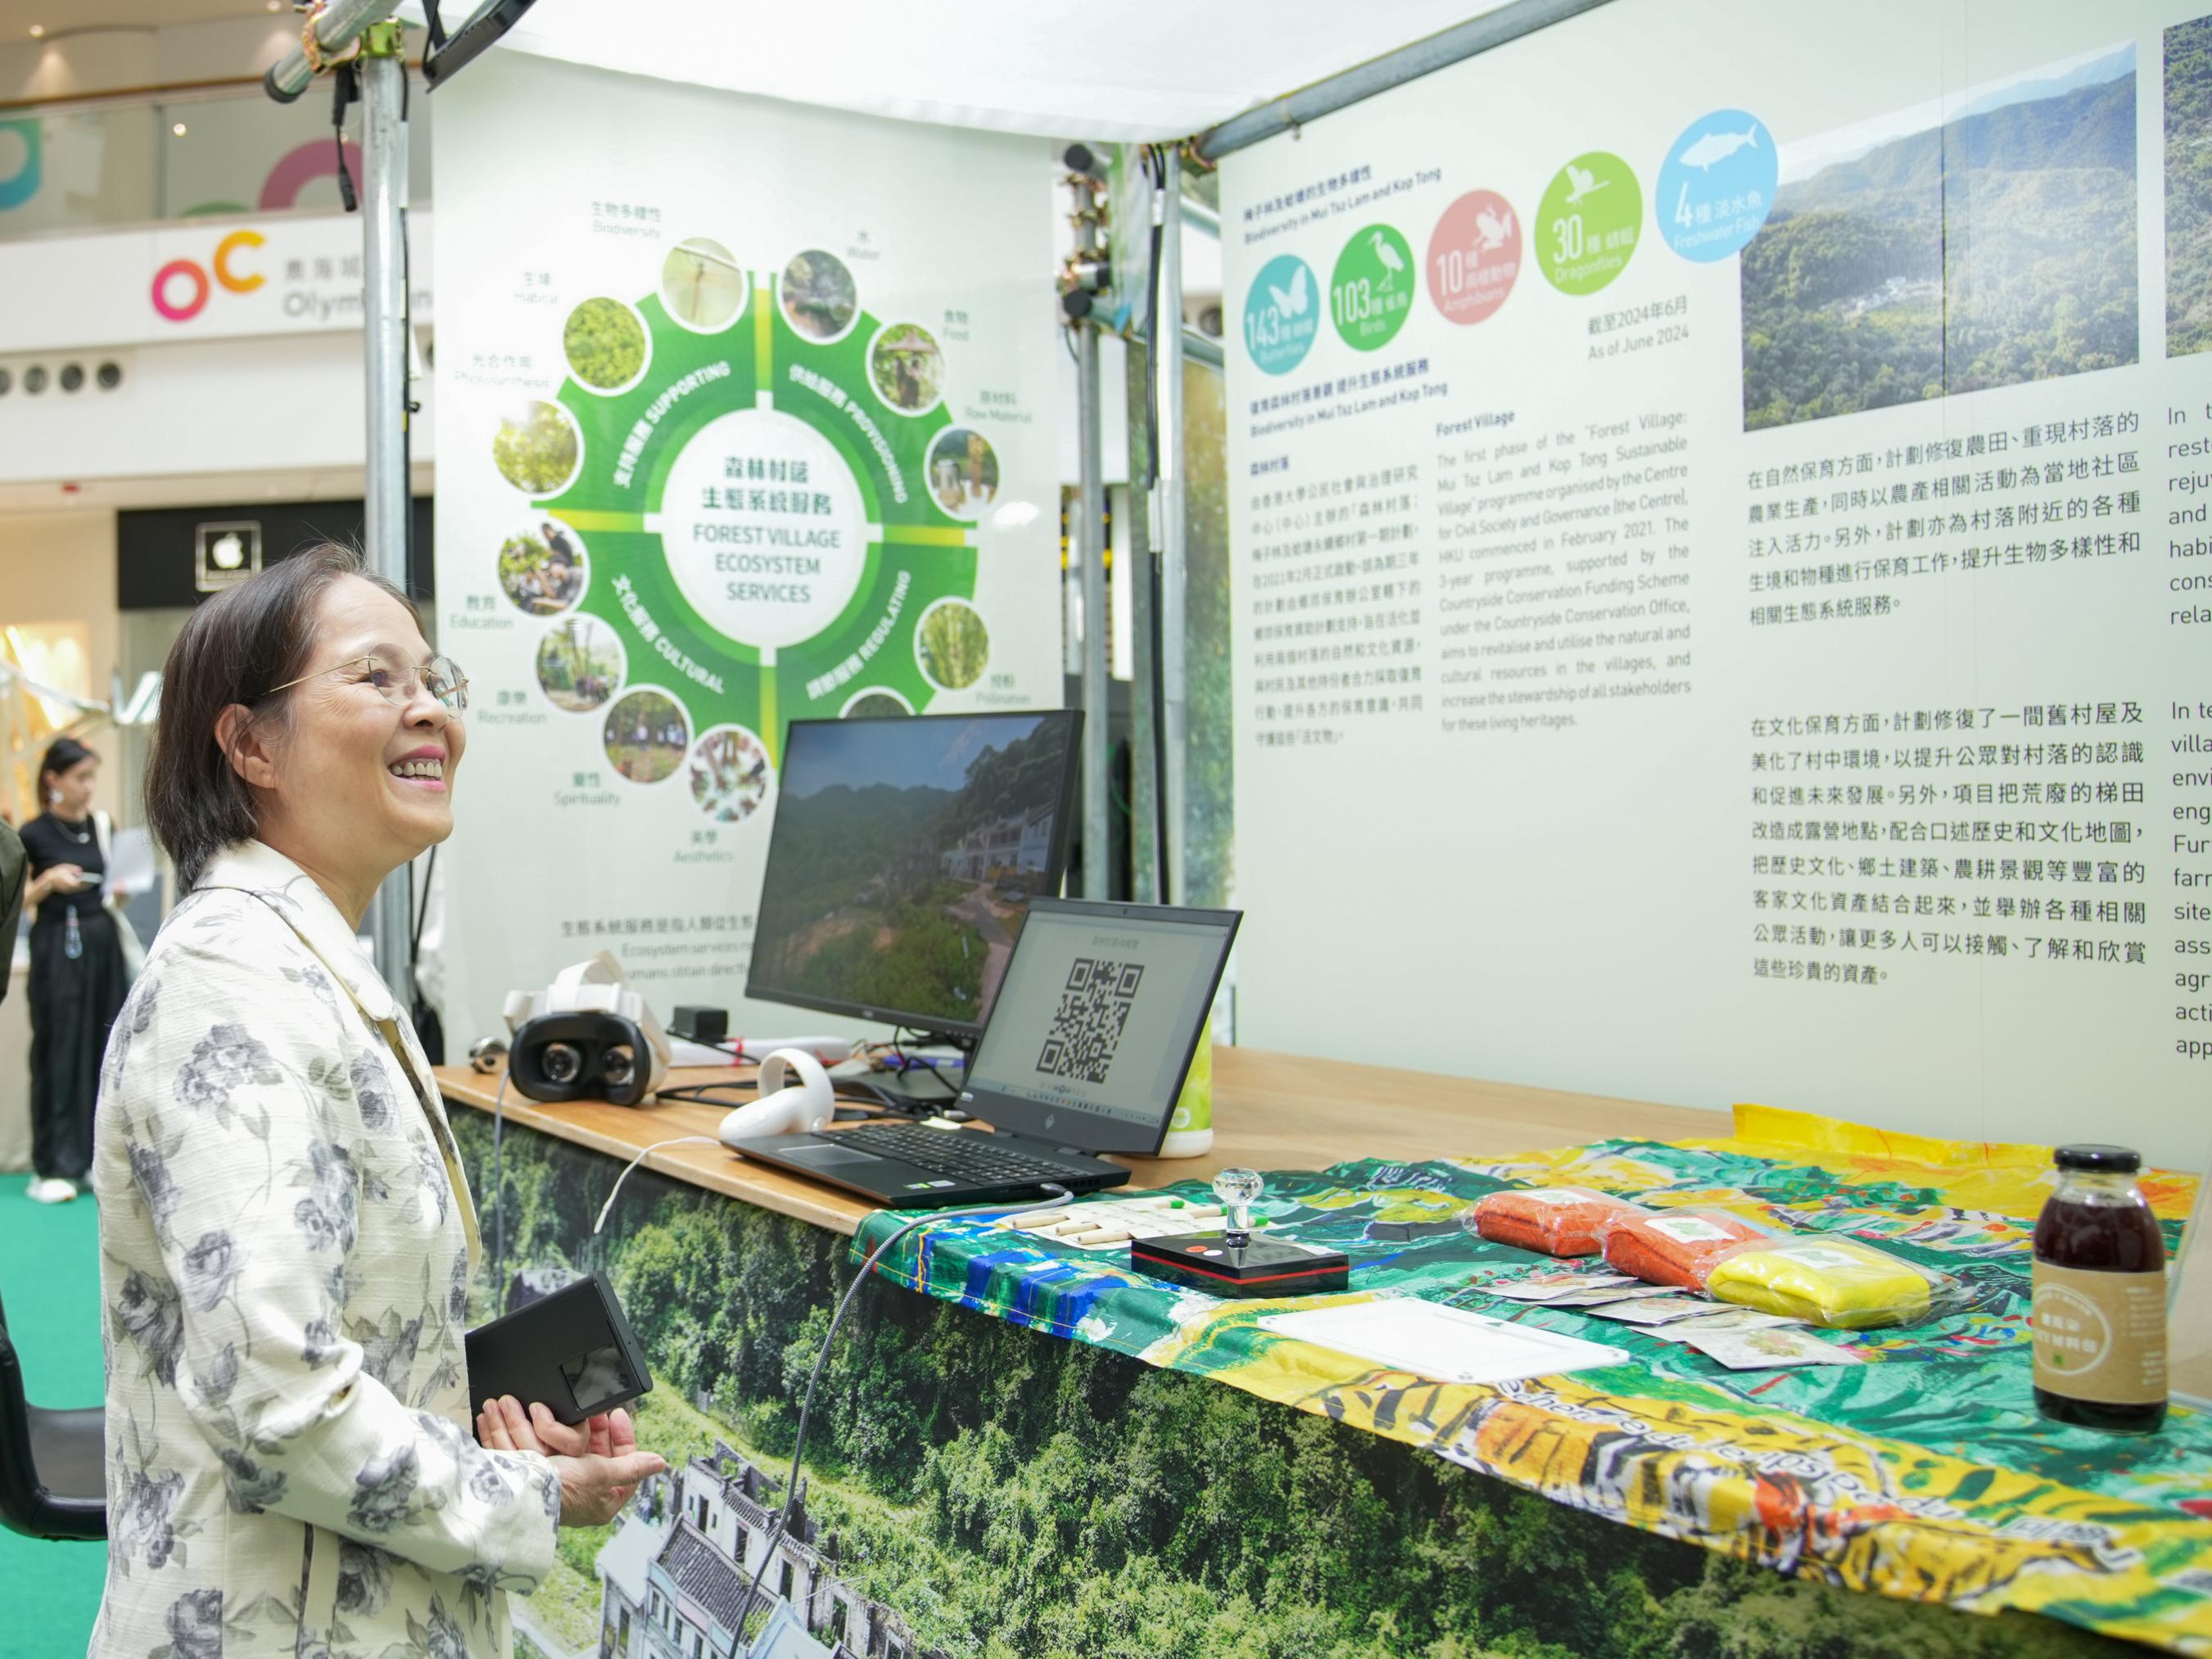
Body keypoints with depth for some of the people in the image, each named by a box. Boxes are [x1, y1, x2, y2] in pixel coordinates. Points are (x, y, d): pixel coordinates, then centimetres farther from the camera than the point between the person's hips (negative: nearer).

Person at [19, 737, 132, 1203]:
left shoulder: (102, 827, 9)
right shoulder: (34, 834, -5)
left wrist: (119, 895, -3)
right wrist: (48, 881, -19)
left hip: (103, 945, 5)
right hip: (57, 951, -5)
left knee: (105, 1050, 5)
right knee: (59, 1054, -3)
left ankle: (100, 1156, 13)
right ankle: (51, 1168, 3)